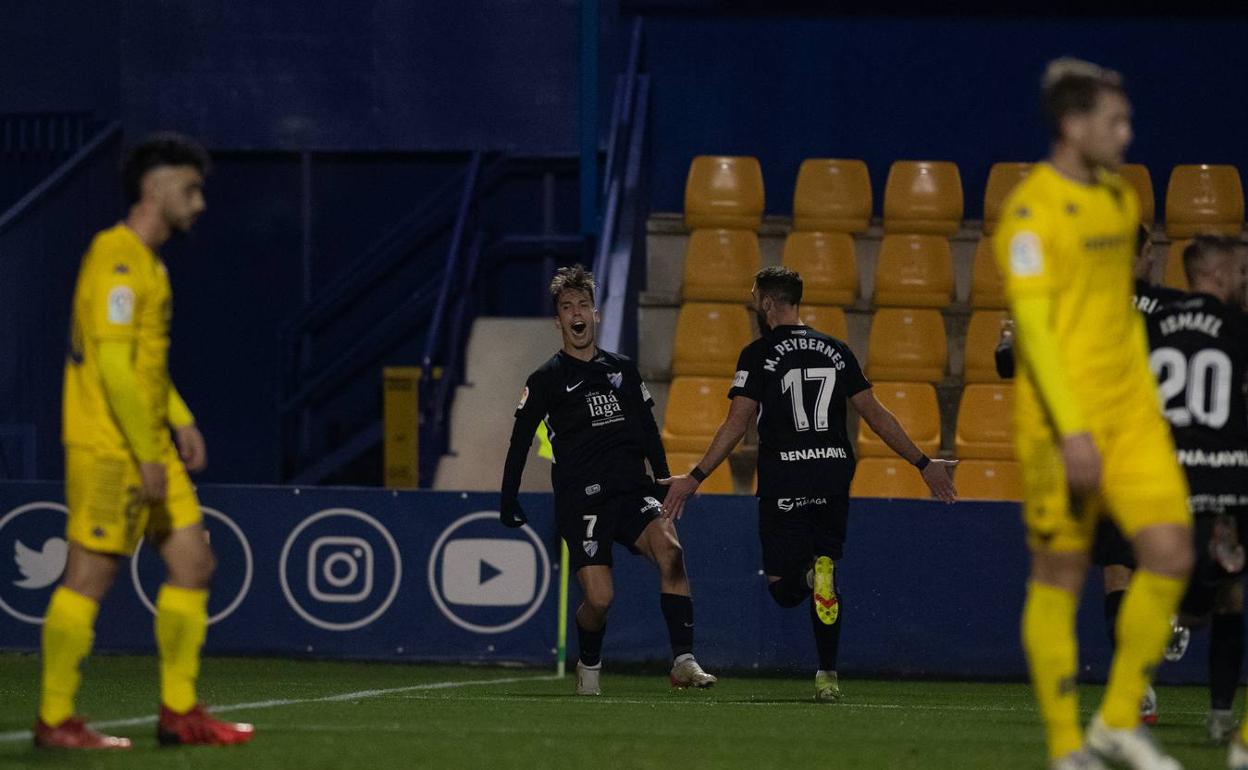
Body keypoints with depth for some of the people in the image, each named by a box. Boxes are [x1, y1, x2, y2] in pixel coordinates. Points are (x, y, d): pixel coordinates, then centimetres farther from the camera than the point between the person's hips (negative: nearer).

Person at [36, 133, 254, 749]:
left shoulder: (147, 263, 17)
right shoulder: (118, 260, -14)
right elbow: (112, 366, -20)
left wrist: (180, 422, 15)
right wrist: (148, 455, -19)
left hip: (149, 447, 10)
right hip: (108, 446, -10)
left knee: (193, 563, 7)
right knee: (89, 577, -5)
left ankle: (180, 711, 11)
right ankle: (54, 720, 0)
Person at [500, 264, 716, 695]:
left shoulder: (622, 370, 16)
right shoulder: (546, 380, 6)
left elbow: (649, 433, 22)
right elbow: (520, 441, 7)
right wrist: (509, 501, 2)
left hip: (632, 493, 3)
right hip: (581, 499, -3)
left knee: (670, 550, -26)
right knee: (599, 598, -15)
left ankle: (684, 663, -28)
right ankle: (589, 666, 18)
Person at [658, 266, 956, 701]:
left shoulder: (760, 355, -1)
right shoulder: (836, 351, 11)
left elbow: (738, 422, -8)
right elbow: (875, 414, 10)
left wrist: (695, 478, -4)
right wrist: (923, 464, 16)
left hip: (784, 483, -4)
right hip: (834, 477, 4)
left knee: (784, 590, 4)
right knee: (824, 576, 16)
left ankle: (809, 573, -32)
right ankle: (828, 676, 6)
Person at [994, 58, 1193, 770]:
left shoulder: (1121, 198, 13)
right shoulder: (1032, 209, -11)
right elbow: (1033, 324, -17)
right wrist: (1072, 431, -22)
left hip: (1131, 414, 7)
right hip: (1063, 422, -7)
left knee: (1171, 556, -5)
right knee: (1061, 579, 1)